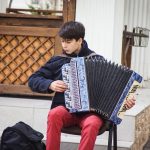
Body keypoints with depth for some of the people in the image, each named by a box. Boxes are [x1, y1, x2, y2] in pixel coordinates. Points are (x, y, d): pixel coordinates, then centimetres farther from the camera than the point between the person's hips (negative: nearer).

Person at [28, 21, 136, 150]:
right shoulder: (58, 60, 9)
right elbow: (33, 80, 13)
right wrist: (50, 84, -7)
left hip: (91, 111, -1)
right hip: (66, 109, 1)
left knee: (92, 124, -36)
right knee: (54, 114, -33)